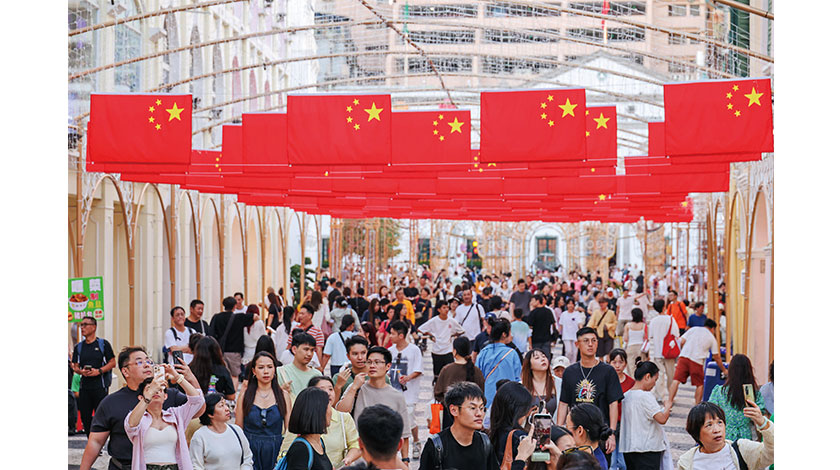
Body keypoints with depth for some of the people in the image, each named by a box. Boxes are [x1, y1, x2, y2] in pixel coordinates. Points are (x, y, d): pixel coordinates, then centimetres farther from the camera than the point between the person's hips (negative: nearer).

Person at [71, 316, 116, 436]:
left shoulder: (103, 344, 1)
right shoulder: (79, 347, 13)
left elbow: (113, 363, 0)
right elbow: (75, 366, 14)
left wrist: (99, 371, -14)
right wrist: (81, 371, -9)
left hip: (100, 386, -4)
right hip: (84, 386, 4)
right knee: (85, 416, 5)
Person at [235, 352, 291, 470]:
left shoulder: (283, 395, 4)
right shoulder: (245, 394, 3)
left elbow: (289, 428, 5)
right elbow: (238, 428, 4)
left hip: (276, 451, 1)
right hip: (250, 450, 0)